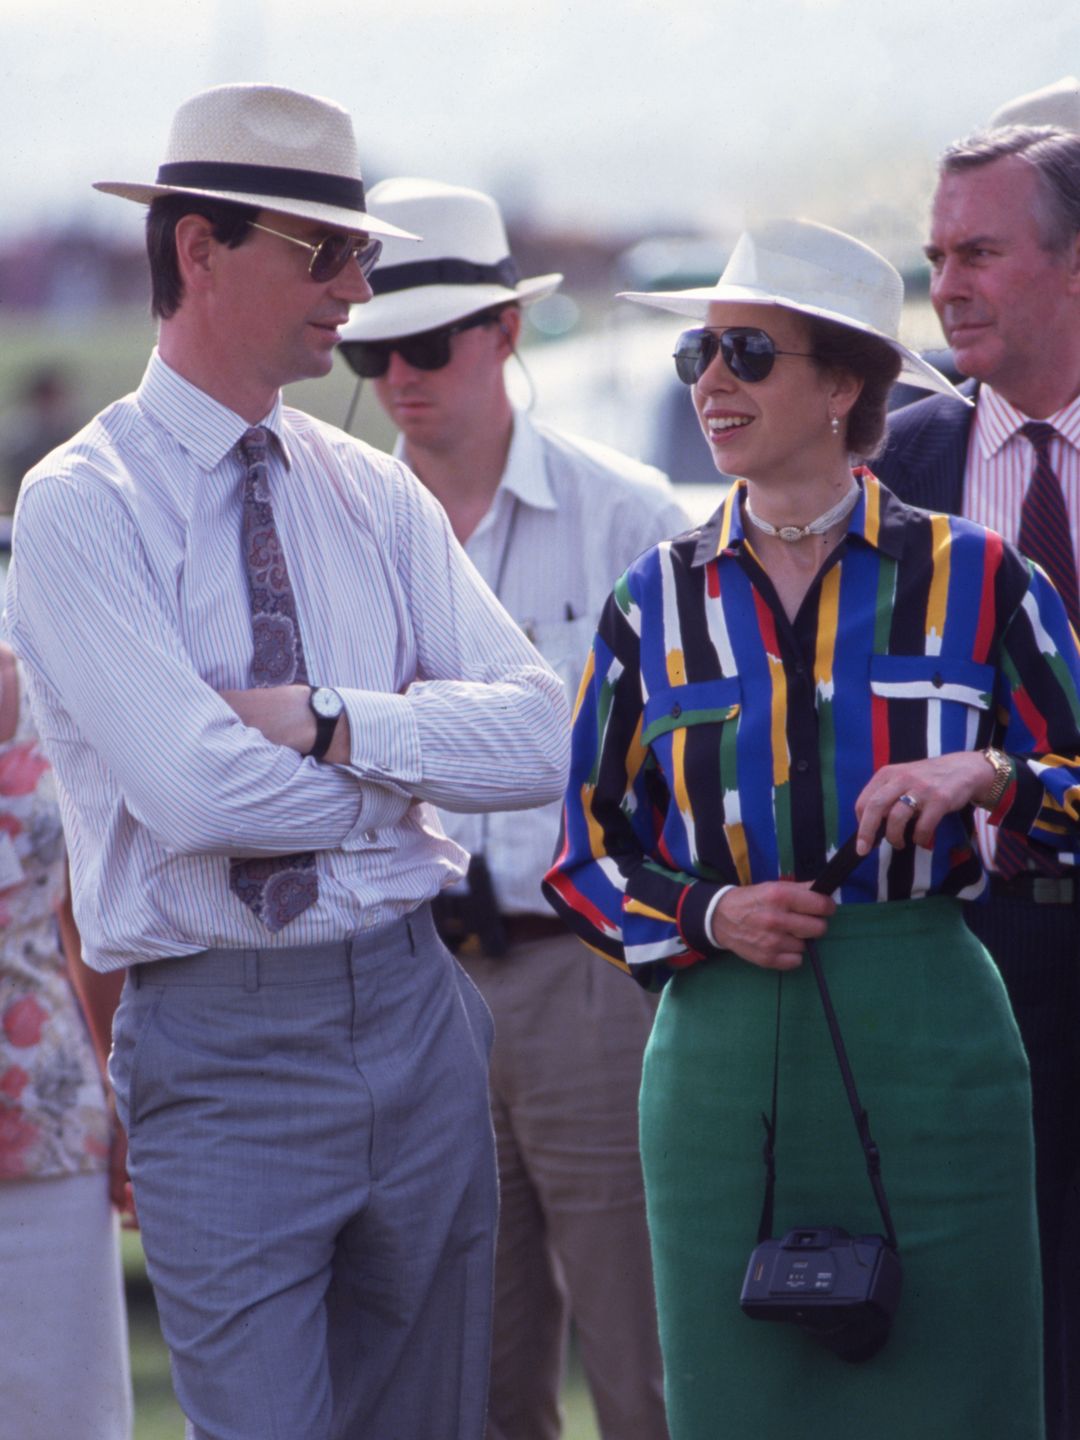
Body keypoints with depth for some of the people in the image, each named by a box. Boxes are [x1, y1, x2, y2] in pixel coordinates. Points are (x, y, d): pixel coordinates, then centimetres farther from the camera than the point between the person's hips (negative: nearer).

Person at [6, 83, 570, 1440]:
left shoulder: (374, 494, 9)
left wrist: (325, 719, -14)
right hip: (222, 1046, -5)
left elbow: (539, 737, -2)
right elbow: (195, 792, -19)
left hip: (418, 1015, 5)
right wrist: (411, 768, -6)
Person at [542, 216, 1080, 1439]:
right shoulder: (658, 602, 8)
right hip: (719, 1052, 2)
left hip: (926, 1049, -2)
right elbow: (586, 854, 12)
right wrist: (708, 916, -6)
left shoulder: (972, 579, 3)